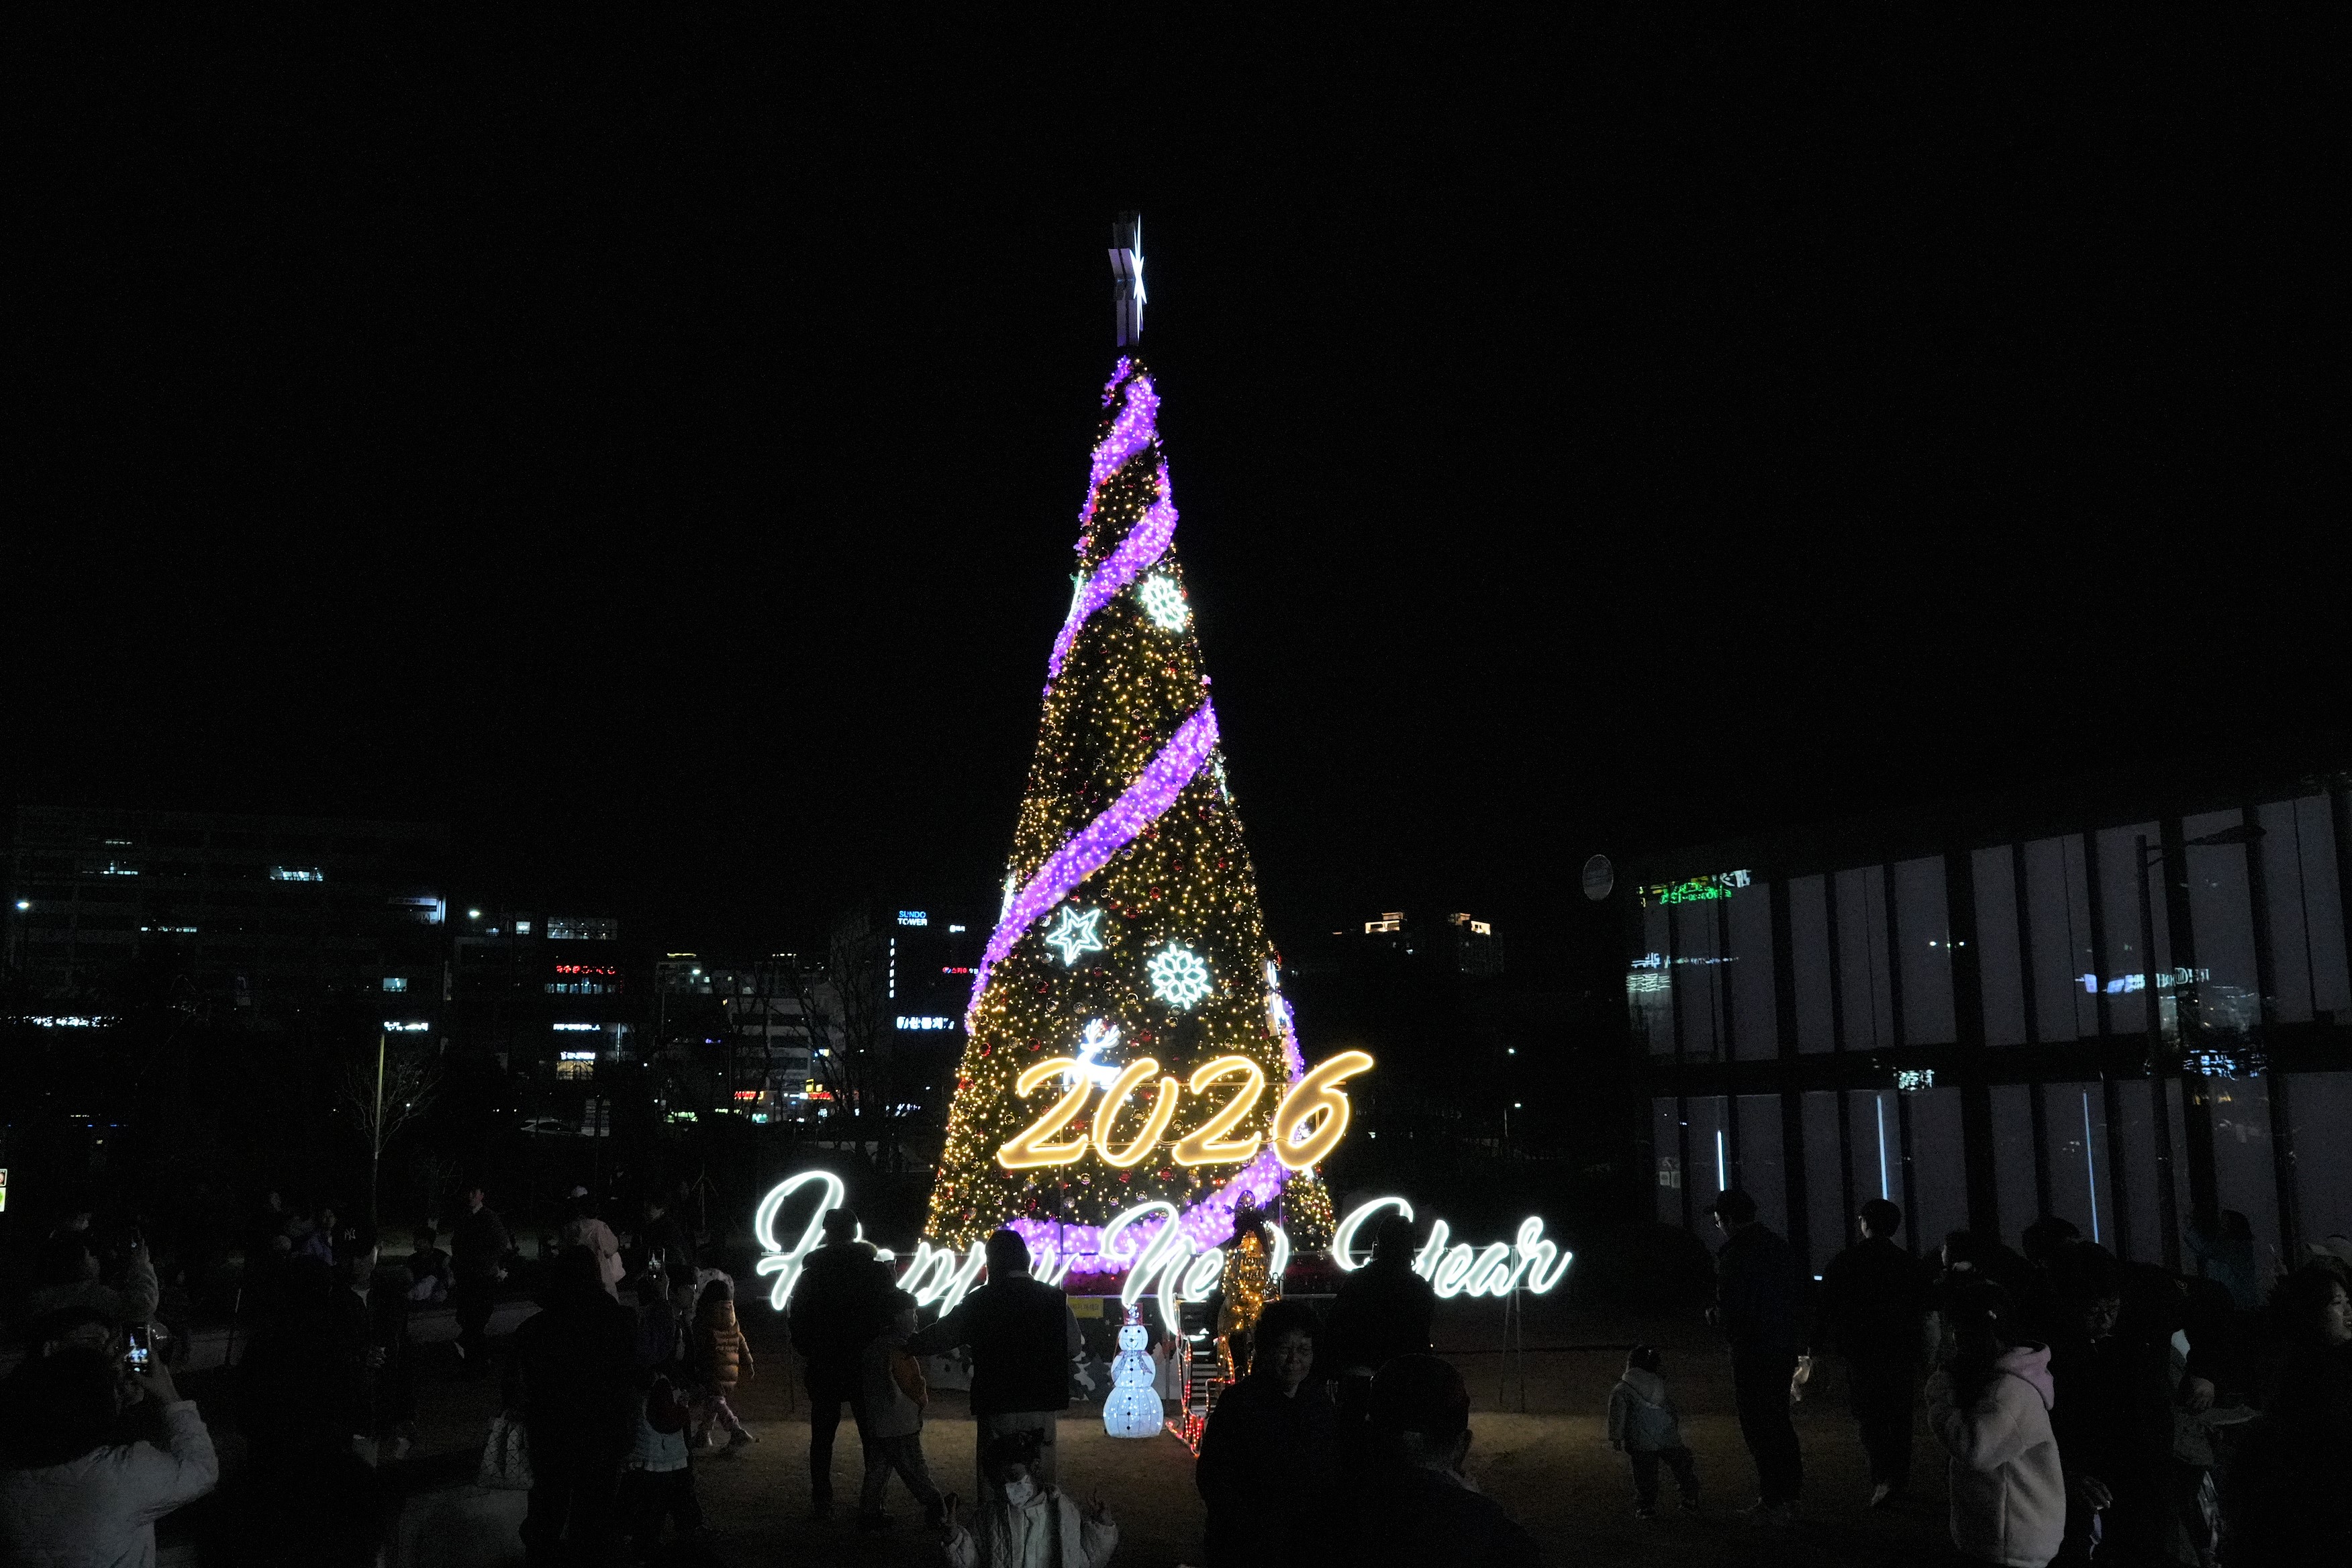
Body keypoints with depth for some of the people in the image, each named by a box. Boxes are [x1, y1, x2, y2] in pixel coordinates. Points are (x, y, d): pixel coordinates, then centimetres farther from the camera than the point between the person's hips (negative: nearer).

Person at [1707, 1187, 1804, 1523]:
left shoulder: (1734, 1254, -17)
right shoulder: (1779, 1245, 8)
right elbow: (1793, 1297, 14)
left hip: (1752, 1352, -8)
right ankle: (1789, 1493, 26)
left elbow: (1730, 1311, -21)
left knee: (1758, 1425, 0)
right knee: (1779, 1419, 19)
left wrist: (1714, 1317, 2)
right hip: (1785, 1347, 8)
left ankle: (1773, 1501, 3)